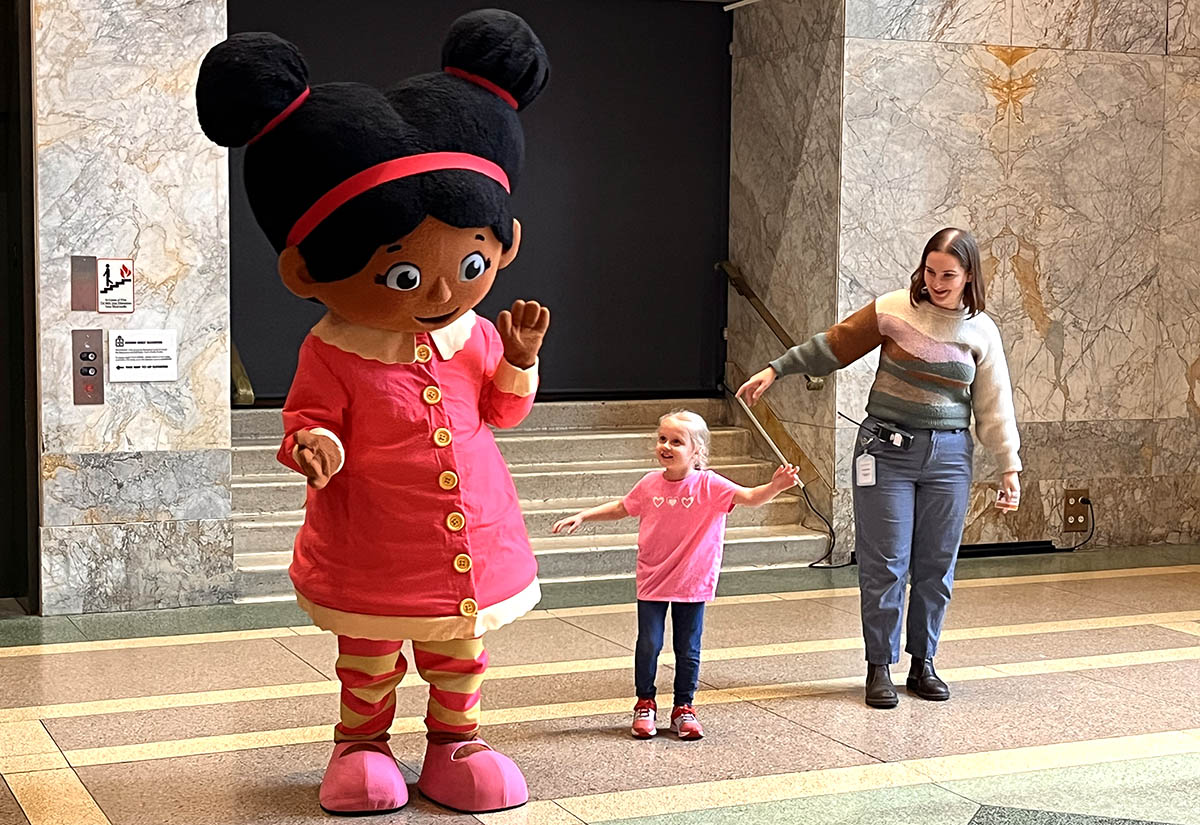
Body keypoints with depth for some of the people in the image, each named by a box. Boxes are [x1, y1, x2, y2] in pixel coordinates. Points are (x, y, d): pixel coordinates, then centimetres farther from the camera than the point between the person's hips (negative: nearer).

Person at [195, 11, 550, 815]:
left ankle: (456, 738, 35)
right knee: (368, 654, 14)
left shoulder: (475, 338, -3)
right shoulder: (334, 355, -15)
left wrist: (520, 359, -10)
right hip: (373, 551, -3)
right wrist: (313, 445, -34)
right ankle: (361, 745, 33)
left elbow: (503, 411, 7)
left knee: (461, 650, 17)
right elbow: (310, 420, -12)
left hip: (473, 540, 3)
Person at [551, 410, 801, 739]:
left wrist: (776, 486, -40)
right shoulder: (650, 484, -3)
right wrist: (582, 516, 8)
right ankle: (645, 705, 22)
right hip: (652, 581, 2)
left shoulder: (709, 485, -12)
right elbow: (621, 508, 14)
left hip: (692, 584, -1)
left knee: (688, 650, 8)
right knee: (648, 644, 4)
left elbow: (751, 498, -21)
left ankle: (684, 708, 24)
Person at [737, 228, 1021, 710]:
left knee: (936, 566, 8)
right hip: (887, 451, -2)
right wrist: (775, 371, 4)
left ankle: (922, 665, 22)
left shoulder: (981, 332, 4)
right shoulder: (894, 311, -3)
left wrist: (1009, 467, 6)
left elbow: (994, 406, 8)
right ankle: (879, 668, 10)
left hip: (949, 454, 2)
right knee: (885, 565, -1)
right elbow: (832, 346, 5)